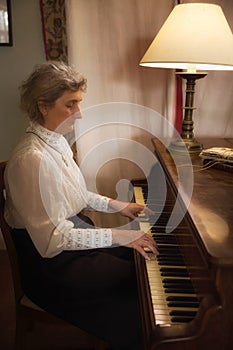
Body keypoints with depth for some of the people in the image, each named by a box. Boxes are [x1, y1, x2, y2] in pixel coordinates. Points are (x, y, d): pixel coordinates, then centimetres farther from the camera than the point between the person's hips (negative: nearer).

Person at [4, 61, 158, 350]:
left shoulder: (57, 142, 3)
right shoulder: (33, 159, -28)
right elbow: (53, 239, -27)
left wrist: (116, 205, 8)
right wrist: (117, 235, -25)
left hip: (76, 231, 9)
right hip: (50, 261, -9)